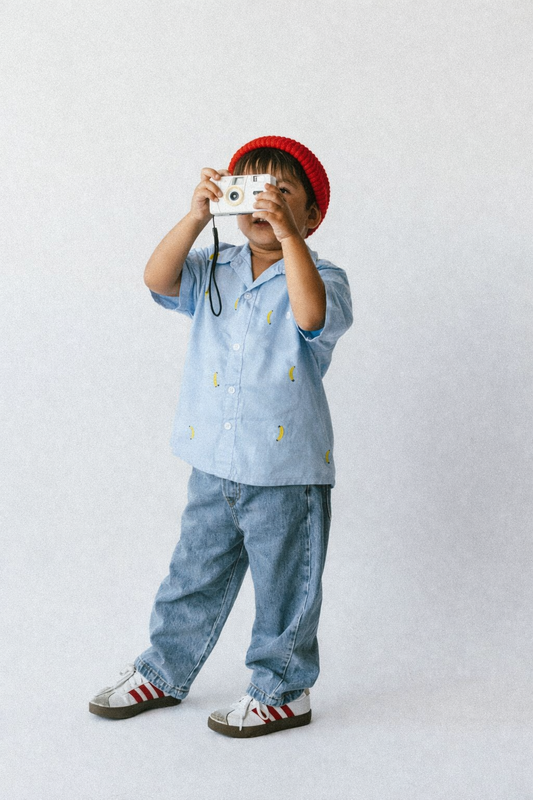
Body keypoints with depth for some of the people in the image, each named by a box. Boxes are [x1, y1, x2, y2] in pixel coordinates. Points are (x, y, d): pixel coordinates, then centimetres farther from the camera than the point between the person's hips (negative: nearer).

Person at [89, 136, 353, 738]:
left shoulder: (321, 277, -9)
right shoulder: (214, 271, 4)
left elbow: (313, 316, -32)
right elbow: (159, 280, -13)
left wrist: (287, 233, -34)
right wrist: (196, 216, -23)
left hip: (287, 472, -4)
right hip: (214, 466, 5)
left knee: (283, 587, 10)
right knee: (194, 576, 19)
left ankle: (283, 690, 28)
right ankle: (163, 672, 37)